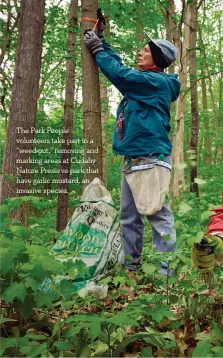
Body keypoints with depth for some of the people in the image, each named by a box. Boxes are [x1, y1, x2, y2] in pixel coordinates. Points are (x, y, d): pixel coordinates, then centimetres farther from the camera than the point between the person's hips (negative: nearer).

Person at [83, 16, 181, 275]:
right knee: (129, 217, 10)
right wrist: (102, 41, 27)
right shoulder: (144, 82, 18)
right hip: (132, 160, 10)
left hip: (151, 159, -10)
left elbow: (119, 74, -11)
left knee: (158, 215, -9)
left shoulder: (158, 82, -7)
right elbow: (120, 67, 30)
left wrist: (97, 50, 2)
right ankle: (130, 265, 18)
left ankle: (167, 272, -6)